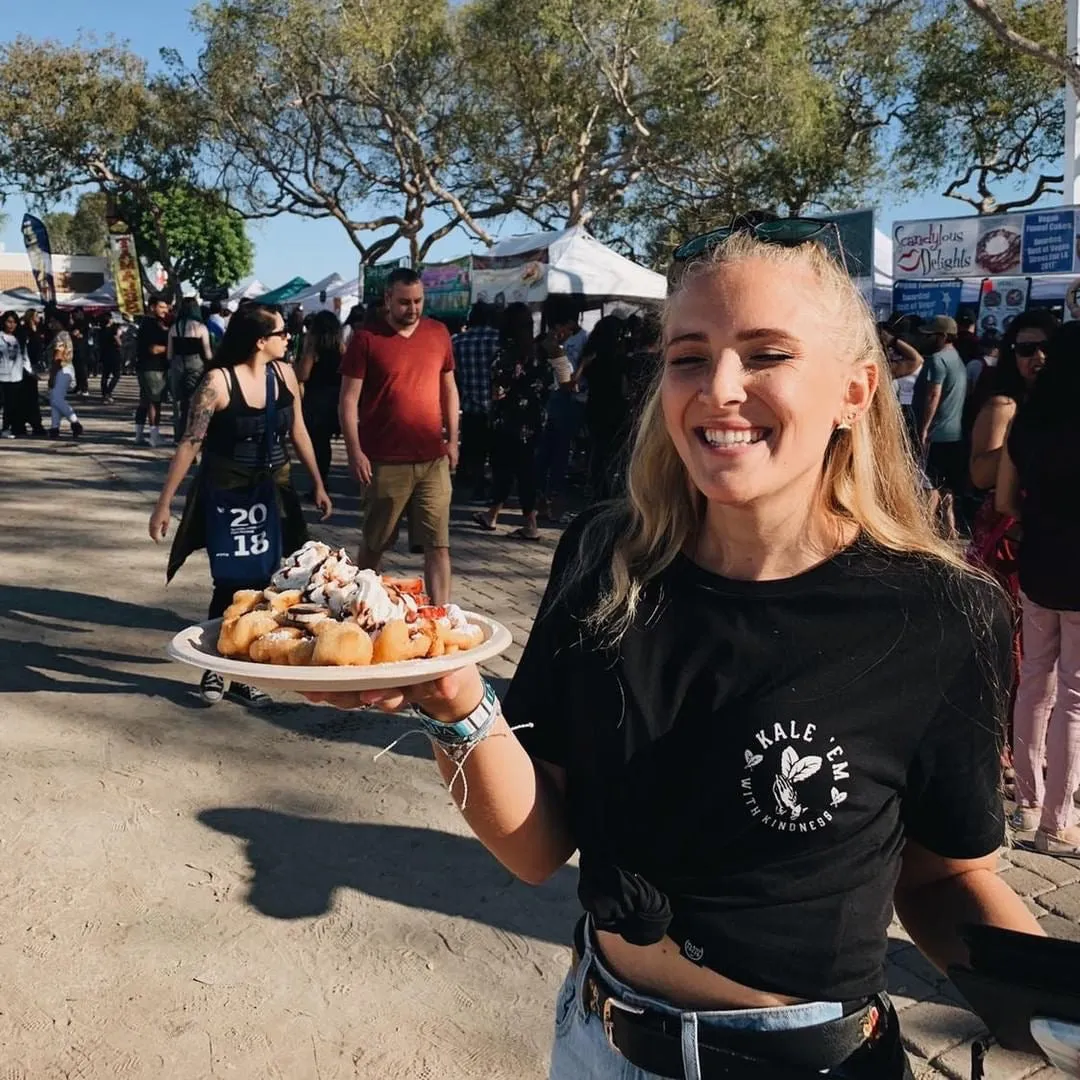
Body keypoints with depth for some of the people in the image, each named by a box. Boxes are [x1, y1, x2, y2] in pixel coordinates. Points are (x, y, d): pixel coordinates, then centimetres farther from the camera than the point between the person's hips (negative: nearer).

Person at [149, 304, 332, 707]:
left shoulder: (284, 373, -1)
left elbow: (298, 431, 11)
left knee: (261, 583, 6)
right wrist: (164, 503, -13)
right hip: (226, 493, -4)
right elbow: (189, 444, -13)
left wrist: (318, 485, 14)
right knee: (231, 584, 0)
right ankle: (214, 666, 22)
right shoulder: (218, 382, -16)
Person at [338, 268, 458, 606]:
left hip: (433, 459, 3)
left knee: (438, 545, 2)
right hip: (385, 461, -3)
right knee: (374, 543, 12)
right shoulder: (366, 338, -4)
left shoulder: (438, 333, 7)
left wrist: (452, 439, 9)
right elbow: (349, 399, -5)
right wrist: (354, 451, -12)